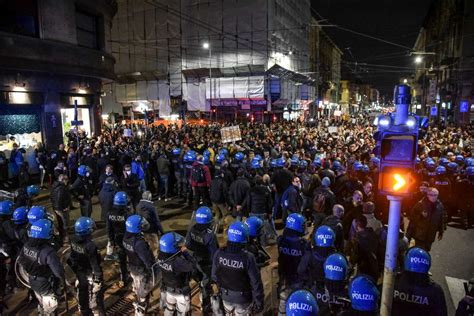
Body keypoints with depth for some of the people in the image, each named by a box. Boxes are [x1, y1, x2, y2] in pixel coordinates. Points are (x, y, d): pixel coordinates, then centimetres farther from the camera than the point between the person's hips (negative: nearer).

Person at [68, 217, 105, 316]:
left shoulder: (73, 242, -12)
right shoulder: (90, 245, -33)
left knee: (82, 296, 25)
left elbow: (72, 259, 2)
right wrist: (99, 276, -14)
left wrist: (76, 271, 16)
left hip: (80, 274, 7)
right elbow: (95, 264, -26)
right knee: (95, 298, 11)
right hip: (91, 276, -6)